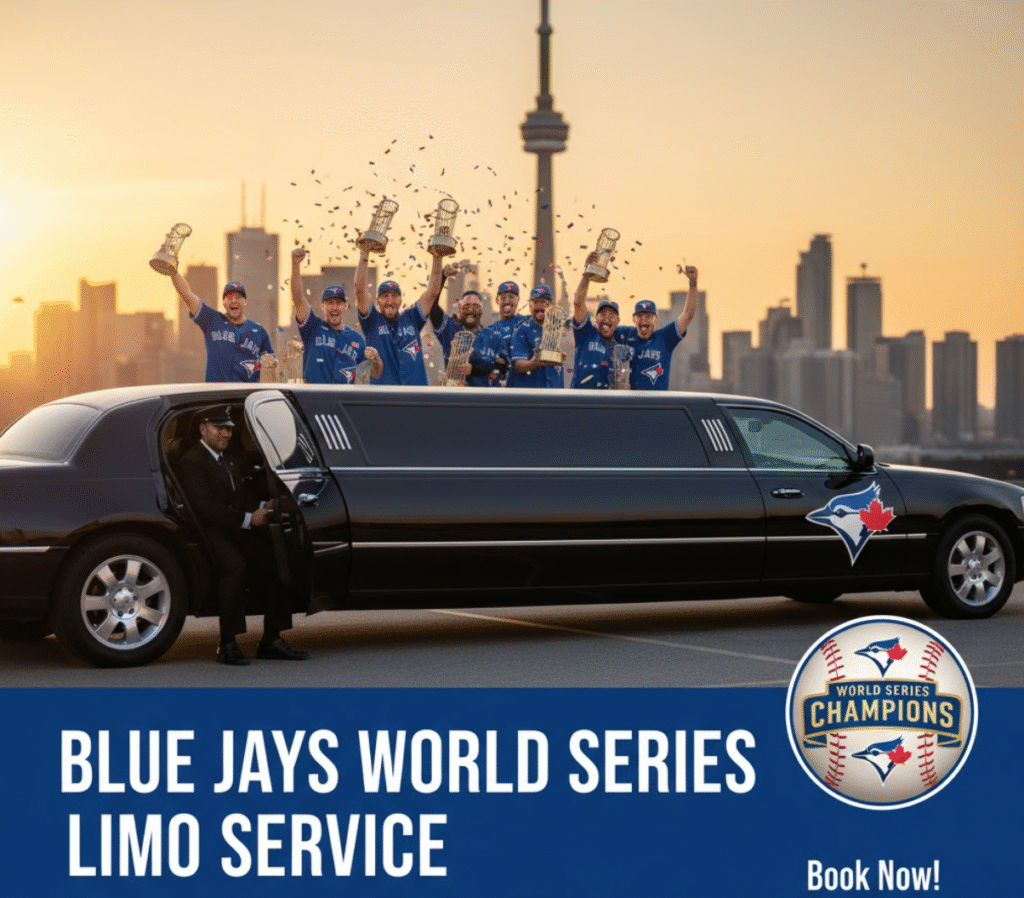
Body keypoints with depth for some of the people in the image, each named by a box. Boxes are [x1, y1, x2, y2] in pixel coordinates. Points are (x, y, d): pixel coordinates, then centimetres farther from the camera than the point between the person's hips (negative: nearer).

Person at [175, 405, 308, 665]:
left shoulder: (228, 461, 25)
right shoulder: (191, 462, -5)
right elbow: (206, 507, -15)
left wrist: (260, 509, 3)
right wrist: (248, 519, -16)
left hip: (237, 531, 8)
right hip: (210, 534, -8)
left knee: (275, 564, -14)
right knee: (235, 566, -35)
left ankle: (272, 640, -7)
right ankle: (228, 645, -30)